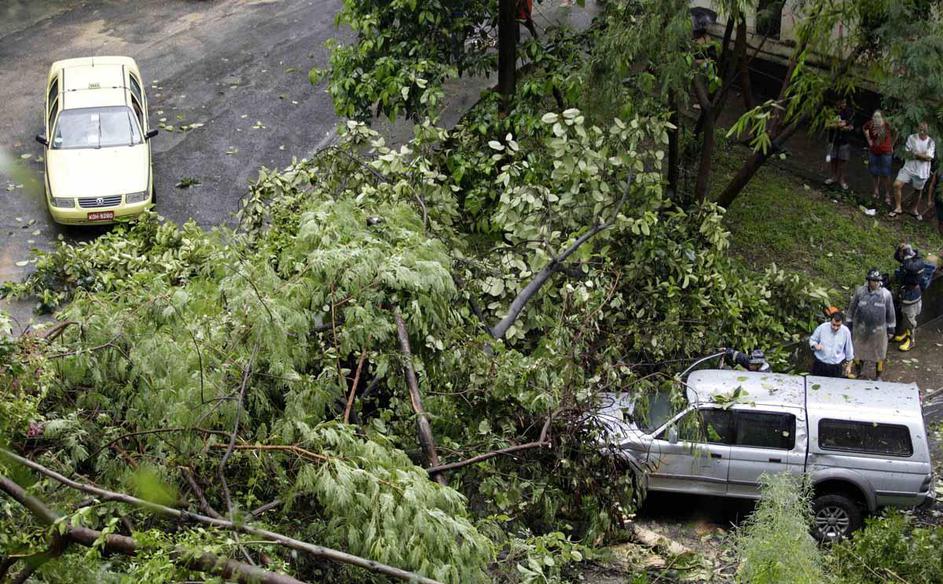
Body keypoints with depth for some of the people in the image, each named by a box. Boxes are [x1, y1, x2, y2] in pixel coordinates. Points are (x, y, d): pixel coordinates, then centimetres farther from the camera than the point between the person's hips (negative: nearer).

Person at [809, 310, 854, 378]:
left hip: (836, 367, 0)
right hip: (820, 365, 0)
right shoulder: (822, 328, -12)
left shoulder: (846, 331, -8)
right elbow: (812, 340, 4)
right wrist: (816, 345, -19)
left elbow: (848, 350, 6)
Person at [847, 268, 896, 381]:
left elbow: (890, 312, -2)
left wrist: (891, 329, 2)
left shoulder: (886, 294, -13)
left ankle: (879, 376, 33)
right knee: (858, 350, 19)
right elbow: (852, 308, 1)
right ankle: (857, 370, 44)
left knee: (879, 354, 13)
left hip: (878, 329, -1)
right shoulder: (860, 291, -11)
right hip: (860, 328, 1)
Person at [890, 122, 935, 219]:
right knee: (897, 185, -15)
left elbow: (928, 158, -14)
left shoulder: (930, 142, -7)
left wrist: (915, 154, -16)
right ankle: (898, 208, 0)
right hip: (909, 168, 0)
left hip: (921, 171, 0)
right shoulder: (912, 138, -6)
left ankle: (914, 210, 37)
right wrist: (922, 155, -14)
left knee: (918, 191, 13)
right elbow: (908, 154, -8)